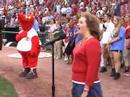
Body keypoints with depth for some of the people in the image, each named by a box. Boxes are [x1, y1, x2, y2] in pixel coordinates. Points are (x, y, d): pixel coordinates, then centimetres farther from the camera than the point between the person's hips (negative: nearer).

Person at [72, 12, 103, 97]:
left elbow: (92, 68, -23)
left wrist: (86, 90, -22)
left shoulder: (92, 43, -19)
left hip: (86, 85, -9)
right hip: (77, 83, 9)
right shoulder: (82, 41, 11)